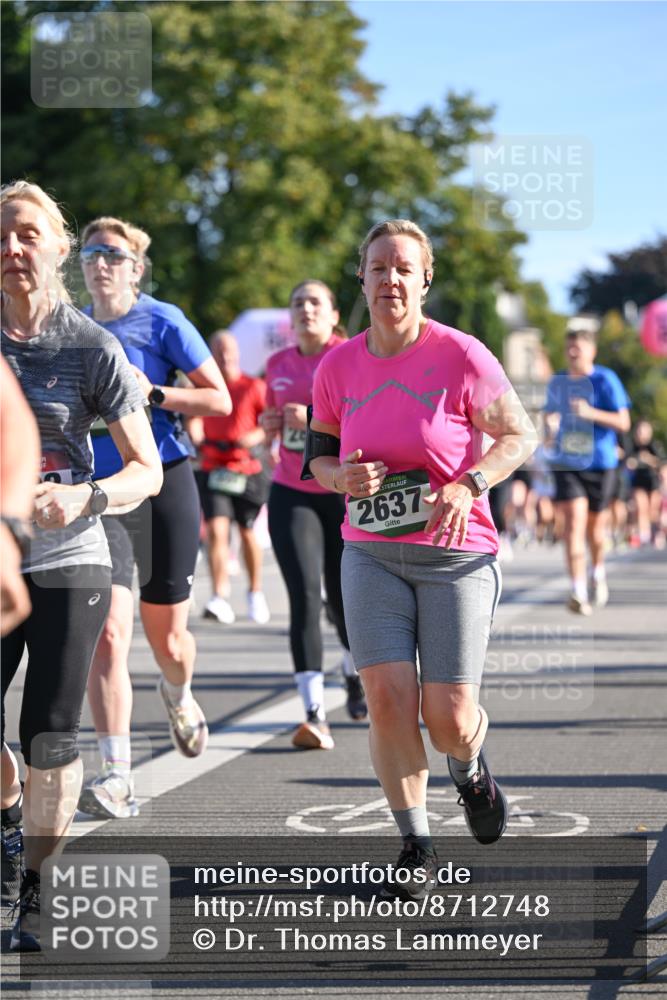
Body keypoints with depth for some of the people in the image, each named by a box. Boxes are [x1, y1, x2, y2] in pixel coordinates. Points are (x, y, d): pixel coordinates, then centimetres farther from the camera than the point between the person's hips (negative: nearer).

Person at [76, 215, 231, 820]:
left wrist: (152, 392, -16)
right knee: (108, 631, -16)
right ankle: (116, 777, -17)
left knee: (167, 638, 9)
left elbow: (220, 400, -4)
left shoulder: (162, 322, -3)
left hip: (165, 486, -2)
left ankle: (178, 696, 47)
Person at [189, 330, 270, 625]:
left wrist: (257, 436, -19)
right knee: (216, 531, -15)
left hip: (247, 470, -1)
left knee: (247, 533, 10)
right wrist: (196, 436, -6)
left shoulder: (253, 387, 1)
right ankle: (220, 598, -20)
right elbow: (194, 420, 16)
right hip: (213, 468, 1)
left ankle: (255, 593, 30)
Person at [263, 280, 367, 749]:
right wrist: (269, 424, 3)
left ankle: (355, 673, 44)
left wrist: (315, 418, -24)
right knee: (304, 595, -14)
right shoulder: (278, 365, 10)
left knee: (343, 597, 9)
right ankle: (315, 714, -19)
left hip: (343, 493, -2)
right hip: (291, 494, 2)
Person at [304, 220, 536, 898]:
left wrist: (467, 485, -21)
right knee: (388, 699, -12)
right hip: (371, 555, 3)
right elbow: (318, 453, 14)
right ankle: (416, 848, 3)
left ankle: (469, 768, 33)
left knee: (449, 720, -6)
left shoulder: (459, 355, -9)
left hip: (455, 553, -2)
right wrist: (341, 476, -9)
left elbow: (519, 436, -4)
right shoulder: (338, 367, 3)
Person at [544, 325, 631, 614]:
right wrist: (550, 428, -3)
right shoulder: (557, 382, 7)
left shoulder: (606, 380, -5)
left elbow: (623, 423, -8)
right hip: (565, 462, 1)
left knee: (595, 524, 11)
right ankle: (578, 592, -21)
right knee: (574, 520, -15)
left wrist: (591, 413, -22)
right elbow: (549, 415, 20)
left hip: (600, 461, -1)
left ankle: (598, 573, 42)